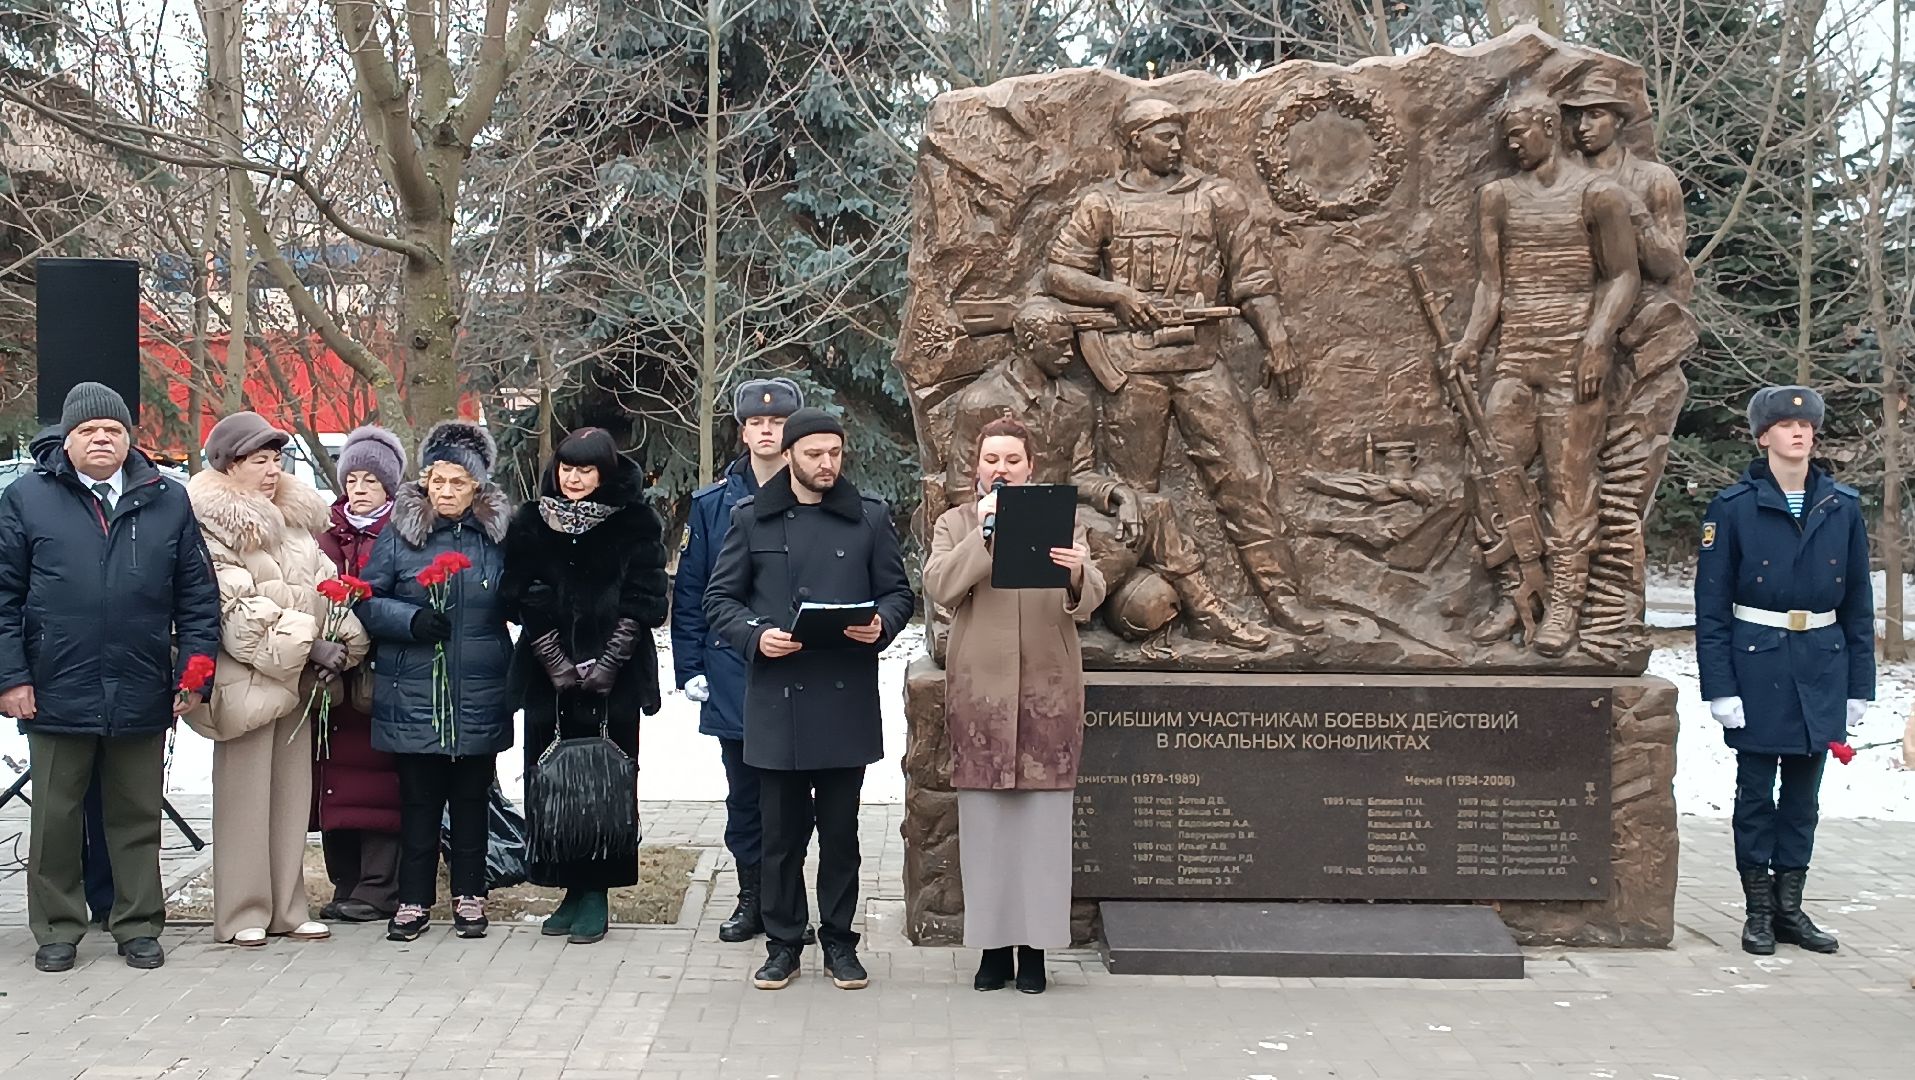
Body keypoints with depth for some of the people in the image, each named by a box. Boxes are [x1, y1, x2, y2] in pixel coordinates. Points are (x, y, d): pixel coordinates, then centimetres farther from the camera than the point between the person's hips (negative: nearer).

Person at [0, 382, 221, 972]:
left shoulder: (168, 500, 6)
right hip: (57, 694, -1)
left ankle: (138, 925, 21)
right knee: (55, 818, 9)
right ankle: (57, 929, 21)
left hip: (142, 696, 1)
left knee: (137, 817, 10)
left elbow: (198, 593, 6)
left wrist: (193, 670, 0)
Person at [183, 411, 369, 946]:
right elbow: (237, 607, -15)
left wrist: (341, 641, -3)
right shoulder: (211, 527, -7)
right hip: (248, 676, -7)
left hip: (299, 677, 7)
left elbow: (324, 583, 14)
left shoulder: (296, 518, 15)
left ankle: (288, 907, 15)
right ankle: (244, 912, 5)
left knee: (293, 792, 9)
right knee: (245, 794, -3)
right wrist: (305, 644, -17)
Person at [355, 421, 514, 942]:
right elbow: (367, 601, 1)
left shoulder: (498, 537, 5)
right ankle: (414, 900, 14)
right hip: (414, 697, -1)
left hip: (478, 699, 1)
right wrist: (411, 619, -16)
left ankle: (469, 897, 21)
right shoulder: (398, 534, 1)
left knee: (471, 799, 10)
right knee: (418, 800, 4)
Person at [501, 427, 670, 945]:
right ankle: (570, 888, 12)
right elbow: (526, 600, 2)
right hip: (549, 675, 2)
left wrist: (605, 665, -11)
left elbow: (642, 602, -4)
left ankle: (596, 891, 6)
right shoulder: (531, 524, 7)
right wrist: (558, 663, -7)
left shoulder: (635, 525, 0)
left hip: (614, 678, -2)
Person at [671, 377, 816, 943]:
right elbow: (689, 592, 6)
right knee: (744, 795, 11)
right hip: (732, 677, 2)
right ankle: (752, 899, 22)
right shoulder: (712, 504, 6)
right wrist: (691, 667, 1)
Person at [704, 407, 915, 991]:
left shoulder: (870, 517, 5)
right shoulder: (751, 518, 4)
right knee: (781, 830, 6)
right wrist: (755, 636, -12)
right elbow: (719, 598, 6)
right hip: (776, 699, 0)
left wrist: (881, 623, -12)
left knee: (840, 829, 8)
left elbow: (898, 592, 10)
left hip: (846, 699, 0)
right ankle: (783, 943, 17)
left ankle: (839, 940, 20)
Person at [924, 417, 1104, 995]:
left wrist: (1078, 573, -25)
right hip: (979, 690, 0)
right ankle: (993, 942, 11)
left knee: (1043, 818, 0)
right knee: (984, 819, 2)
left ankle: (1035, 944, 8)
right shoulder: (956, 523, 10)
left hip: (1047, 690, 0)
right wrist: (985, 532, -15)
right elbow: (940, 586, -8)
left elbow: (1090, 601, -3)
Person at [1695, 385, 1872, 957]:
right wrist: (1720, 687, -11)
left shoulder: (1843, 507, 5)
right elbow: (1711, 606, -6)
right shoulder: (1733, 508, -5)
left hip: (1821, 669, 3)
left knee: (1803, 795, 10)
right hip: (1757, 668, -3)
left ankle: (1790, 905, 20)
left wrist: (1859, 686, 5)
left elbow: (1858, 604, 8)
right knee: (1756, 792, 4)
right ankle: (1759, 910, 14)